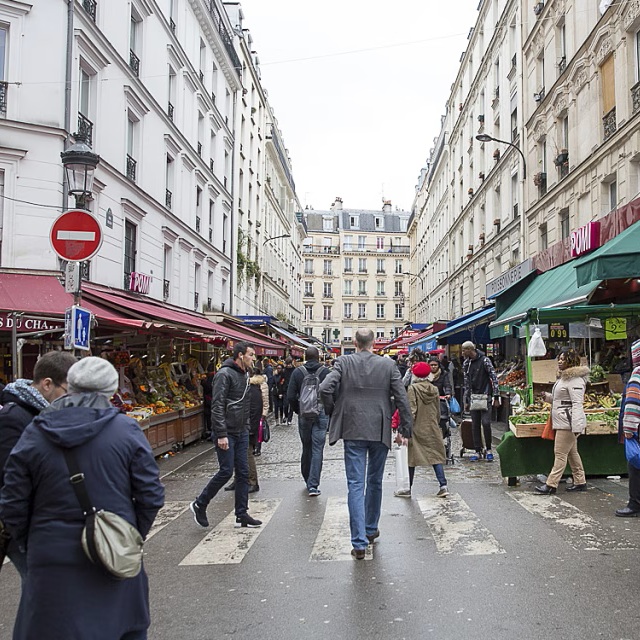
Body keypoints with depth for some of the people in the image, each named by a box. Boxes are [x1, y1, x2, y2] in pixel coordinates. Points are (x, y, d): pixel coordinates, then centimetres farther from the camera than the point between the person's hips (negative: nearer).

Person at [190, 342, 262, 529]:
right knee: (226, 471, -5)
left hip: (241, 432, 9)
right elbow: (217, 406, -19)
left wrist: (246, 427, 17)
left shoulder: (245, 375, 13)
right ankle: (199, 505, 13)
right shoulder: (225, 374, -14)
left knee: (243, 473, 7)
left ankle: (242, 515, 14)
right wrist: (221, 434, -22)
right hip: (226, 432, -8)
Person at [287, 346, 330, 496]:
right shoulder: (325, 371, -5)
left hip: (304, 415, 2)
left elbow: (290, 396, -4)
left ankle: (307, 480, 27)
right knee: (317, 449, -1)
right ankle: (313, 484, -7)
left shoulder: (298, 372, -1)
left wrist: (298, 410, 11)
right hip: (321, 414, -2)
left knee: (306, 448, 16)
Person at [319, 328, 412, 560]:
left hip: (353, 430, -1)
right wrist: (405, 429, 5)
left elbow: (325, 389, -14)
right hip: (380, 431, 1)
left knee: (355, 484, 0)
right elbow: (401, 399, -3)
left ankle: (359, 543, -5)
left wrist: (333, 413, 2)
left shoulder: (343, 362, -4)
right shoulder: (388, 365, -1)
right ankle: (371, 529, 34)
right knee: (375, 482, 19)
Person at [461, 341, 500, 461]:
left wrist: (496, 397, -11)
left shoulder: (484, 360, -8)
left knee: (486, 422, -11)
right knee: (475, 425, 5)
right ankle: (478, 451, 11)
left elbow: (494, 378, -8)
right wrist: (466, 401, 15)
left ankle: (489, 449, 5)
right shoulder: (466, 363, 10)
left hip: (485, 396, -5)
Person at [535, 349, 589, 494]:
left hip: (568, 422, -11)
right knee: (572, 452, 15)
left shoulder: (575, 380, -16)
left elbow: (577, 404, -21)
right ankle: (580, 482, 22)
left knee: (560, 453, -7)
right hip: (562, 421, 11)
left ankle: (551, 484, -5)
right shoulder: (563, 377, 17)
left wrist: (576, 427, -26)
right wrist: (547, 396, 11)